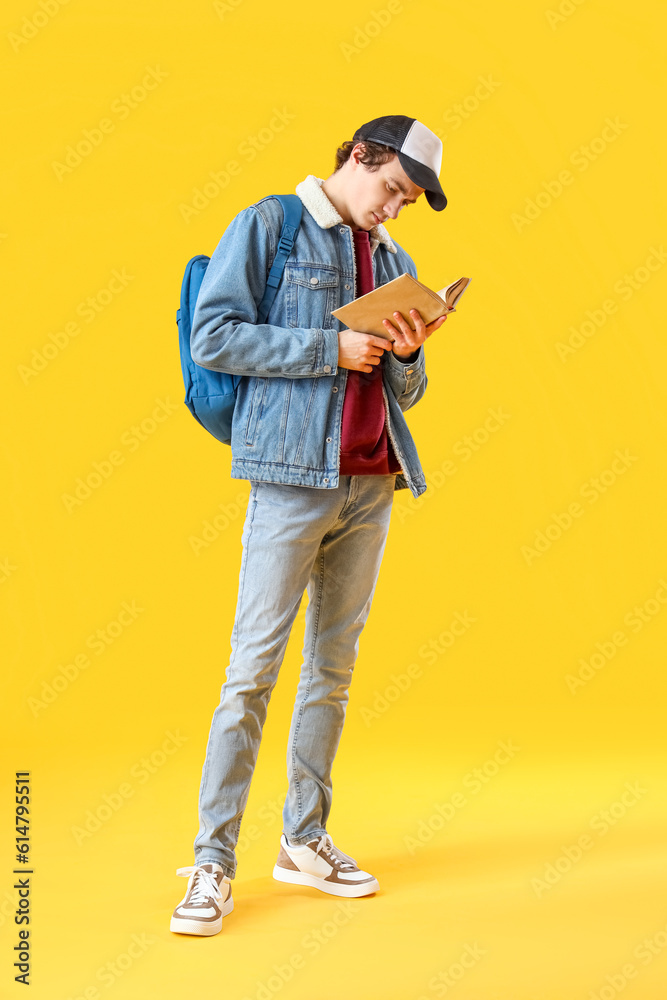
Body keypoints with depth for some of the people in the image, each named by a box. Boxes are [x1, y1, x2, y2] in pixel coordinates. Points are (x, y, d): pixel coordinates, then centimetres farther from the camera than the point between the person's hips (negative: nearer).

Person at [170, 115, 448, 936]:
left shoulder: (394, 263, 19)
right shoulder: (269, 226, 2)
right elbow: (212, 337, -8)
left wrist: (408, 355, -2)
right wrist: (329, 348, -11)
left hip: (371, 483, 6)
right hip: (291, 476, -6)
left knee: (334, 665, 8)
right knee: (255, 667, -6)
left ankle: (305, 841, 18)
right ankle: (212, 862, -1)